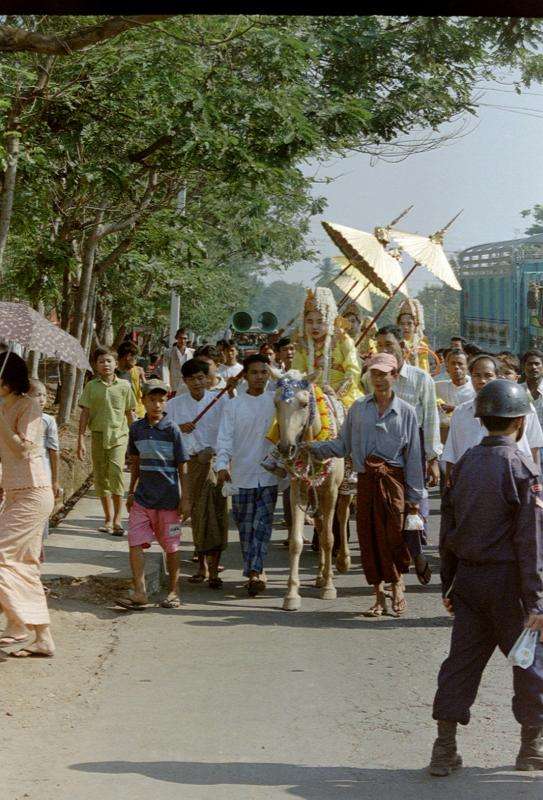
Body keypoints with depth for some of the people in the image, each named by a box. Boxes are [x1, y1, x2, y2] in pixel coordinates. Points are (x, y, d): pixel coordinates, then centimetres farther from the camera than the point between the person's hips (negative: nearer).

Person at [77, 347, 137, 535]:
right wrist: (81, 439, 0)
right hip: (98, 435, 2)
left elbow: (130, 413, 11)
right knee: (100, 477, 6)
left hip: (119, 435, -2)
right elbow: (85, 413, 6)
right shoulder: (92, 386, 5)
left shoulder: (124, 386, 5)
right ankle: (108, 518, 19)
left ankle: (117, 519, -13)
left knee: (115, 472, -18)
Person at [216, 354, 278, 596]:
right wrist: (222, 465, -22)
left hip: (269, 474, 0)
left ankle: (254, 572, -13)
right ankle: (256, 571, 19)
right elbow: (225, 437, -7)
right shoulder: (233, 405, 2)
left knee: (262, 524, -8)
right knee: (245, 526, 7)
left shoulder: (276, 402, 5)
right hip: (241, 475, 1)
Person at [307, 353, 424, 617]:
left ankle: (397, 587, 16)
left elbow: (413, 456, 3)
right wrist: (315, 447, -7)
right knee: (369, 538, 3)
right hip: (366, 480, 2)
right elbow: (343, 445, 10)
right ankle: (379, 597, 15)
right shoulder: (358, 408, 9)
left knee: (393, 536, -8)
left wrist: (414, 495, 1)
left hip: (393, 479, -2)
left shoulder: (406, 412, 4)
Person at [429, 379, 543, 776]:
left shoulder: (465, 463, 5)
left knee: (461, 660, 7)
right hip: (507, 579, -5)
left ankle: (445, 750, 6)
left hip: (467, 576, 6)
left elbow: (448, 529, 10)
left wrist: (448, 585, 17)